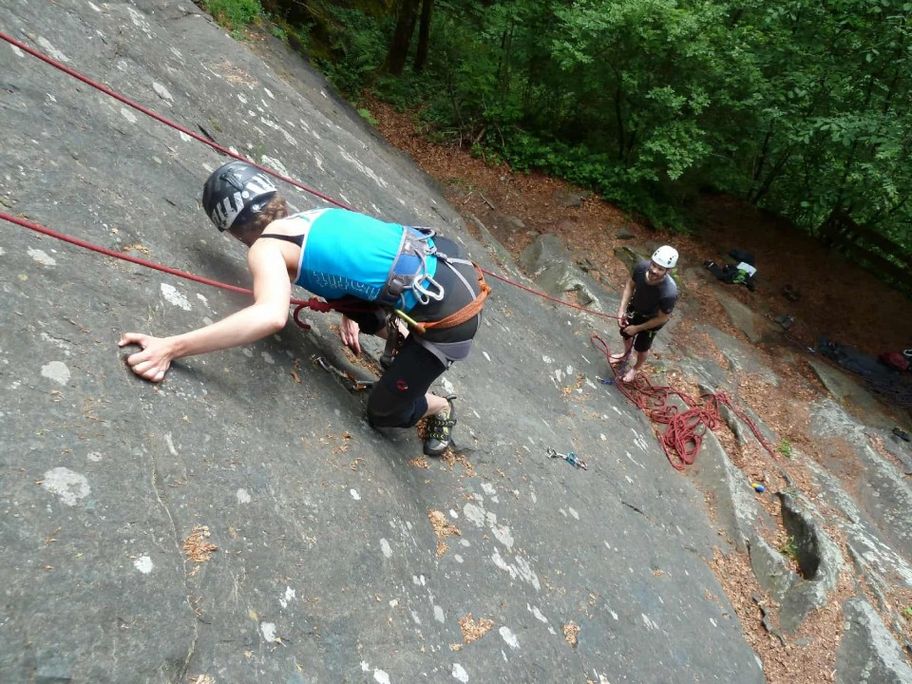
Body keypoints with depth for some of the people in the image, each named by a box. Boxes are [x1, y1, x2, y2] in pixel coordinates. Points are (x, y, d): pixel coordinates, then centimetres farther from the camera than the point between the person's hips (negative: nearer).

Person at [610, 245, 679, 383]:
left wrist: (637, 328, -16)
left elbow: (662, 318, -26)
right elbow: (630, 285, -12)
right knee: (625, 333, 28)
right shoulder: (641, 267, -34)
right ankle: (626, 354, 63)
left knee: (641, 347, 19)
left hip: (652, 318, -4)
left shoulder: (669, 293, -45)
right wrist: (621, 310, -16)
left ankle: (635, 368, 53)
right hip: (635, 308, 4)